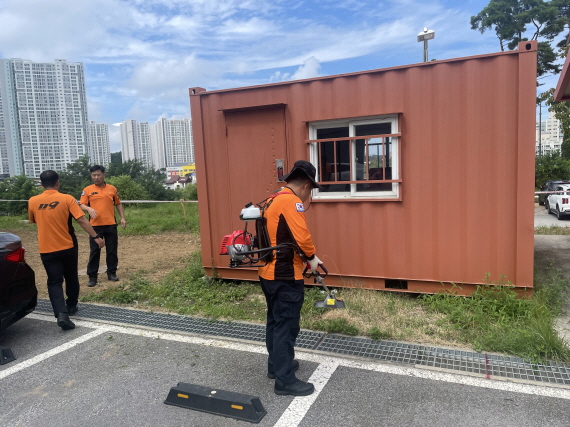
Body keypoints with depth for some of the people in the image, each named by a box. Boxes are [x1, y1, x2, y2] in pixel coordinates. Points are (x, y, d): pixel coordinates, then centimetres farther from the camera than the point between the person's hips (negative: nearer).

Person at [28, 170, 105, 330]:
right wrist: (96, 237, -13)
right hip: (68, 247, -1)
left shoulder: (32, 201, -2)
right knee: (71, 278, 18)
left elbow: (33, 221, 16)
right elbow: (82, 220, -17)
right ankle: (71, 307, 33)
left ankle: (61, 314, -16)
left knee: (54, 282, 1)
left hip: (47, 250, 1)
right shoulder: (67, 199, -10)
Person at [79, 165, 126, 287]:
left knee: (112, 250, 8)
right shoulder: (87, 190, 2)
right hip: (95, 225, -1)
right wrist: (89, 209, -22)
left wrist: (122, 217, 6)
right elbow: (82, 205, 0)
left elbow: (118, 204, 14)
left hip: (111, 225, 2)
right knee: (94, 251, 2)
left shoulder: (112, 189, 7)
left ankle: (112, 273, 21)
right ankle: (92, 276, 9)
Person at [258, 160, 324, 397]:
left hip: (269, 272, 10)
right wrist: (312, 257, -7)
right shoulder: (291, 201, -16)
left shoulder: (273, 200, 13)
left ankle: (275, 365, 34)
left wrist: (302, 257, 12)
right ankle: (285, 380, 7)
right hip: (284, 276, -10)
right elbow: (301, 237, -25)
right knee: (286, 326, -2)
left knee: (275, 321, 20)